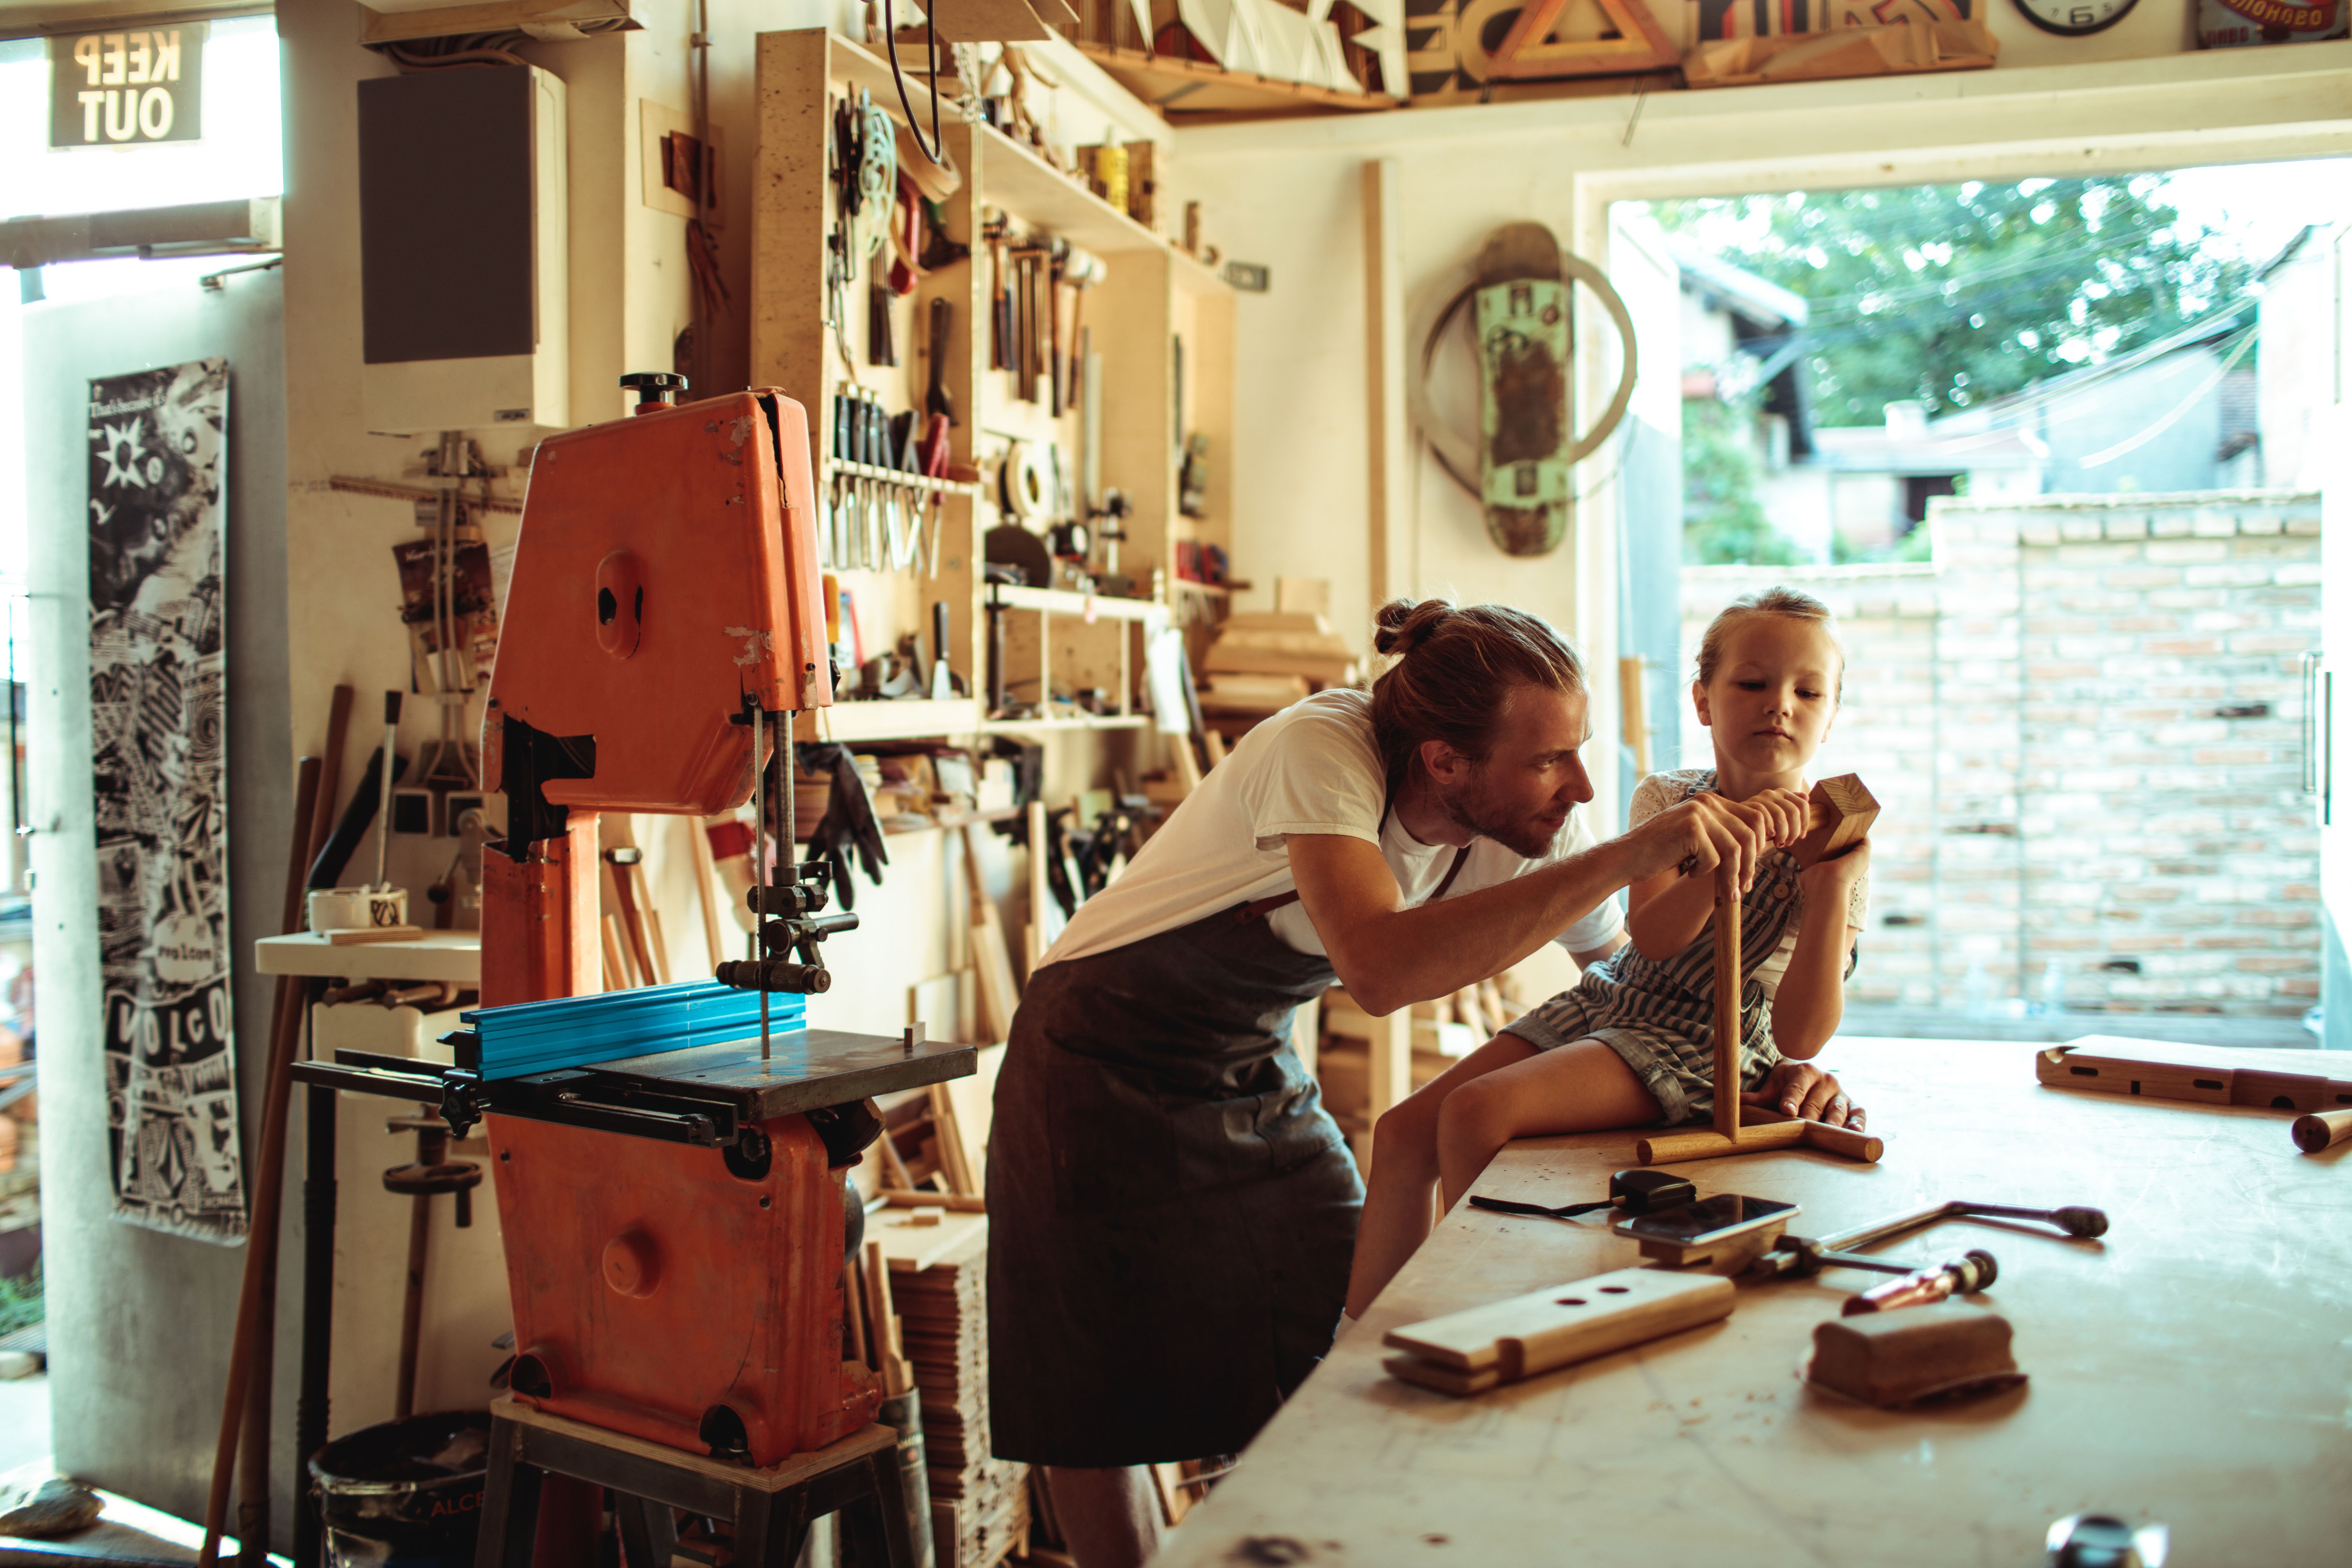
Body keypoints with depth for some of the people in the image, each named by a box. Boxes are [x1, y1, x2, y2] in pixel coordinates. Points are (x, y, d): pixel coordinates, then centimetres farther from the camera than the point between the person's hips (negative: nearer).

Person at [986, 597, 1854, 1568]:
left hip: (1259, 1076, 6)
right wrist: (1632, 854, -49)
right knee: (1099, 1407, 2)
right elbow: (1380, 969, -49)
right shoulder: (1322, 752, -33)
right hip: (1105, 1077, -5)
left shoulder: (1530, 827, -13)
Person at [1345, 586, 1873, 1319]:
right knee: (1405, 1132, -5)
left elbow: (1800, 1037, -17)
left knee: (1477, 1113, -26)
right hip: (1602, 1004, 6)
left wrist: (1834, 885, -28)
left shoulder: (1827, 842, -7)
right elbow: (1650, 938, -15)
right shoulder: (1667, 800, 4)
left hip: (1702, 1043, -6)